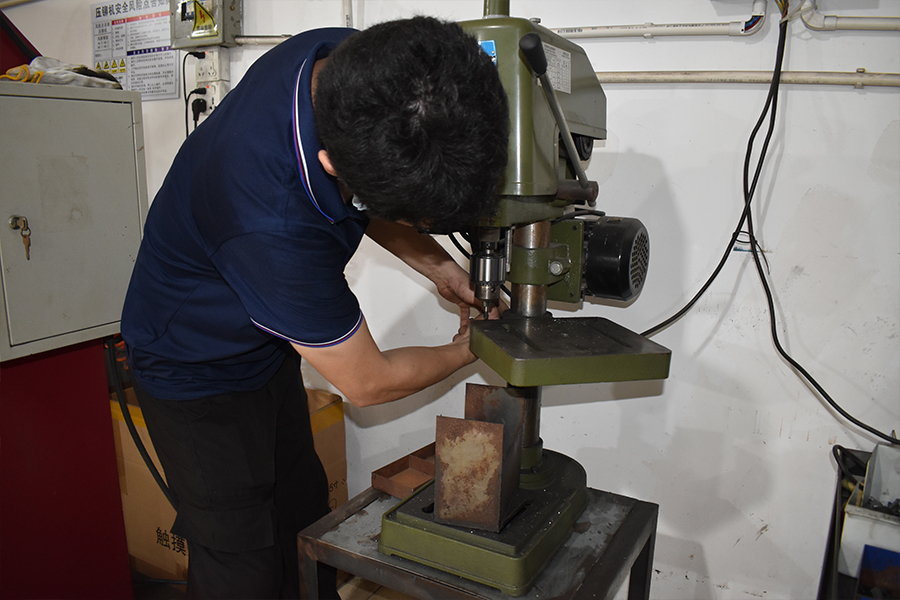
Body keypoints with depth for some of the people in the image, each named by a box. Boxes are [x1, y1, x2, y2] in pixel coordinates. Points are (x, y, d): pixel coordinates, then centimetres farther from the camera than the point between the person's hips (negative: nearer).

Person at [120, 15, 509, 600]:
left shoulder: (355, 62, -21)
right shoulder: (274, 225, -43)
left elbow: (358, 199, 3)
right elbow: (367, 382, -24)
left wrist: (439, 267, -7)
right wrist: (464, 351, -7)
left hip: (268, 344, 7)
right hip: (200, 370, -7)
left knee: (304, 511, 18)